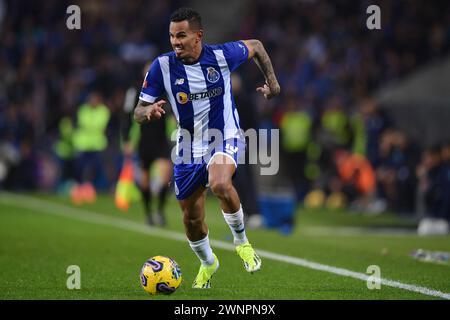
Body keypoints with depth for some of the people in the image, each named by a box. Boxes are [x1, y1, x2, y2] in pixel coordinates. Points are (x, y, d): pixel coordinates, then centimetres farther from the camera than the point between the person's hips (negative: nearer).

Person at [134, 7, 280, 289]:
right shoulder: (162, 67, -12)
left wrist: (272, 81, 7)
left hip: (226, 139, -3)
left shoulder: (222, 55, -13)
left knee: (220, 184, -35)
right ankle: (208, 263, 42)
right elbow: (139, 113, -9)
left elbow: (256, 47, 9)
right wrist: (149, 111, -32)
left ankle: (242, 241, -9)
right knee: (192, 220, 9)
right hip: (189, 148, 3)